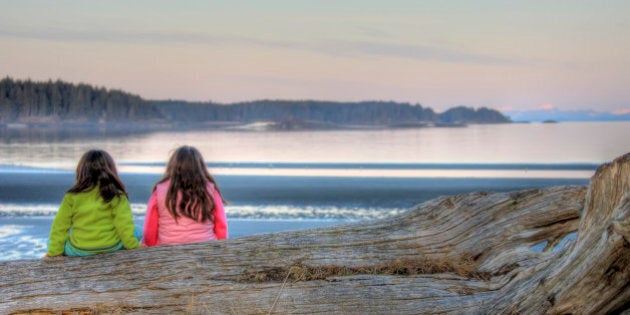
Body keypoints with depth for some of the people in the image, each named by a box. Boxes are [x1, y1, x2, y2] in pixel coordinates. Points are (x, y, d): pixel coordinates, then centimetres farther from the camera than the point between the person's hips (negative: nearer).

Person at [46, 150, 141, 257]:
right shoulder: (117, 196, -5)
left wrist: (53, 252, 9)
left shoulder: (72, 197, 0)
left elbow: (60, 227, 3)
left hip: (78, 252, 1)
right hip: (112, 248, -1)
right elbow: (125, 226, -5)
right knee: (136, 232, 24)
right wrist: (135, 248, 5)